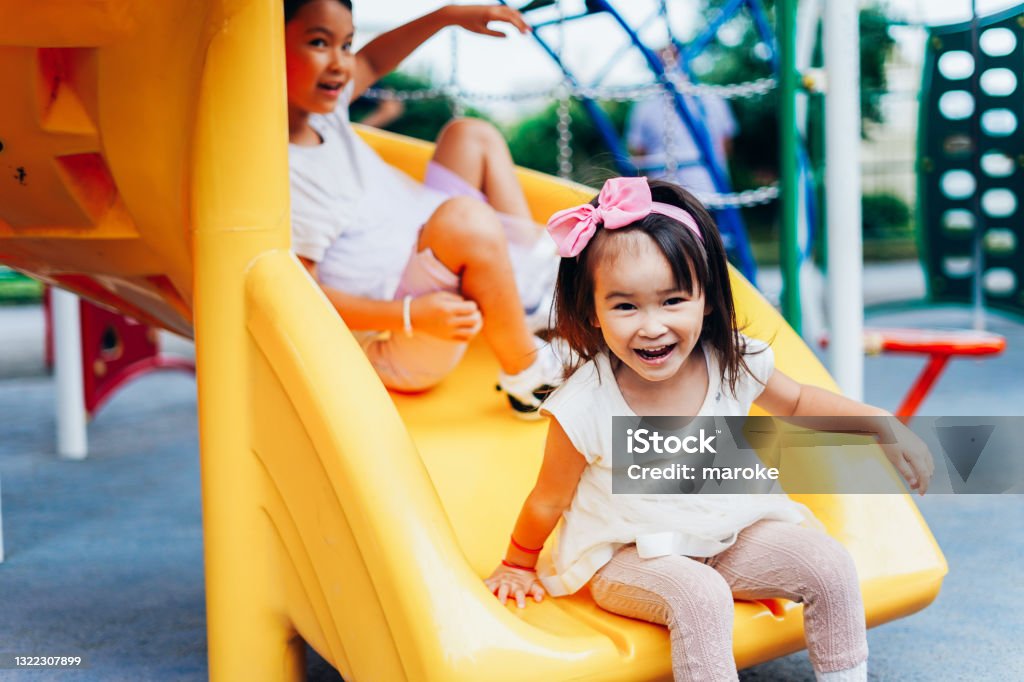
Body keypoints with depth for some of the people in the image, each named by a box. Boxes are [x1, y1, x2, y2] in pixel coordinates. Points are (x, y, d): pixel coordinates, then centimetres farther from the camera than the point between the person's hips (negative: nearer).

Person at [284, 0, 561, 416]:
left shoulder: (319, 108, -1)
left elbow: (371, 62, 21)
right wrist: (412, 315, -38)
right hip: (395, 354, -10)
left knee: (472, 136, 19)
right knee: (466, 218, -38)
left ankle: (538, 287, 9)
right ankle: (528, 378, -19)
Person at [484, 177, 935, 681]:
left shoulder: (733, 365, -14)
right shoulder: (584, 407, -26)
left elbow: (797, 402, 9)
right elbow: (549, 499, -9)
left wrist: (884, 426, 3)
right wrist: (518, 565, 4)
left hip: (731, 535, 5)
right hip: (628, 558, -4)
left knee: (830, 566, -8)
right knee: (700, 598, -32)